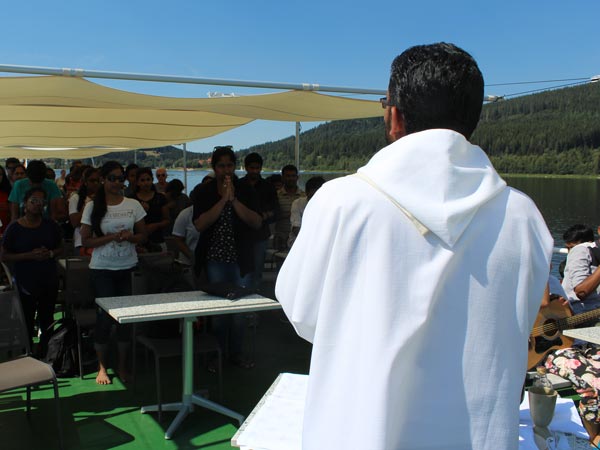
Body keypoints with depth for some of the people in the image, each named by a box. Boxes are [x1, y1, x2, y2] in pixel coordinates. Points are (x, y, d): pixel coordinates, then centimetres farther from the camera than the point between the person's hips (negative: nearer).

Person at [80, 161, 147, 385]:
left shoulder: (133, 205, 3)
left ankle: (123, 366, 17)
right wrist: (111, 237, -16)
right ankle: (102, 367, 15)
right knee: (104, 317, -1)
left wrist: (129, 236, -13)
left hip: (128, 268, 2)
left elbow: (143, 236, 8)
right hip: (102, 269, -2)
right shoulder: (93, 207, -1)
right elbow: (85, 241, -3)